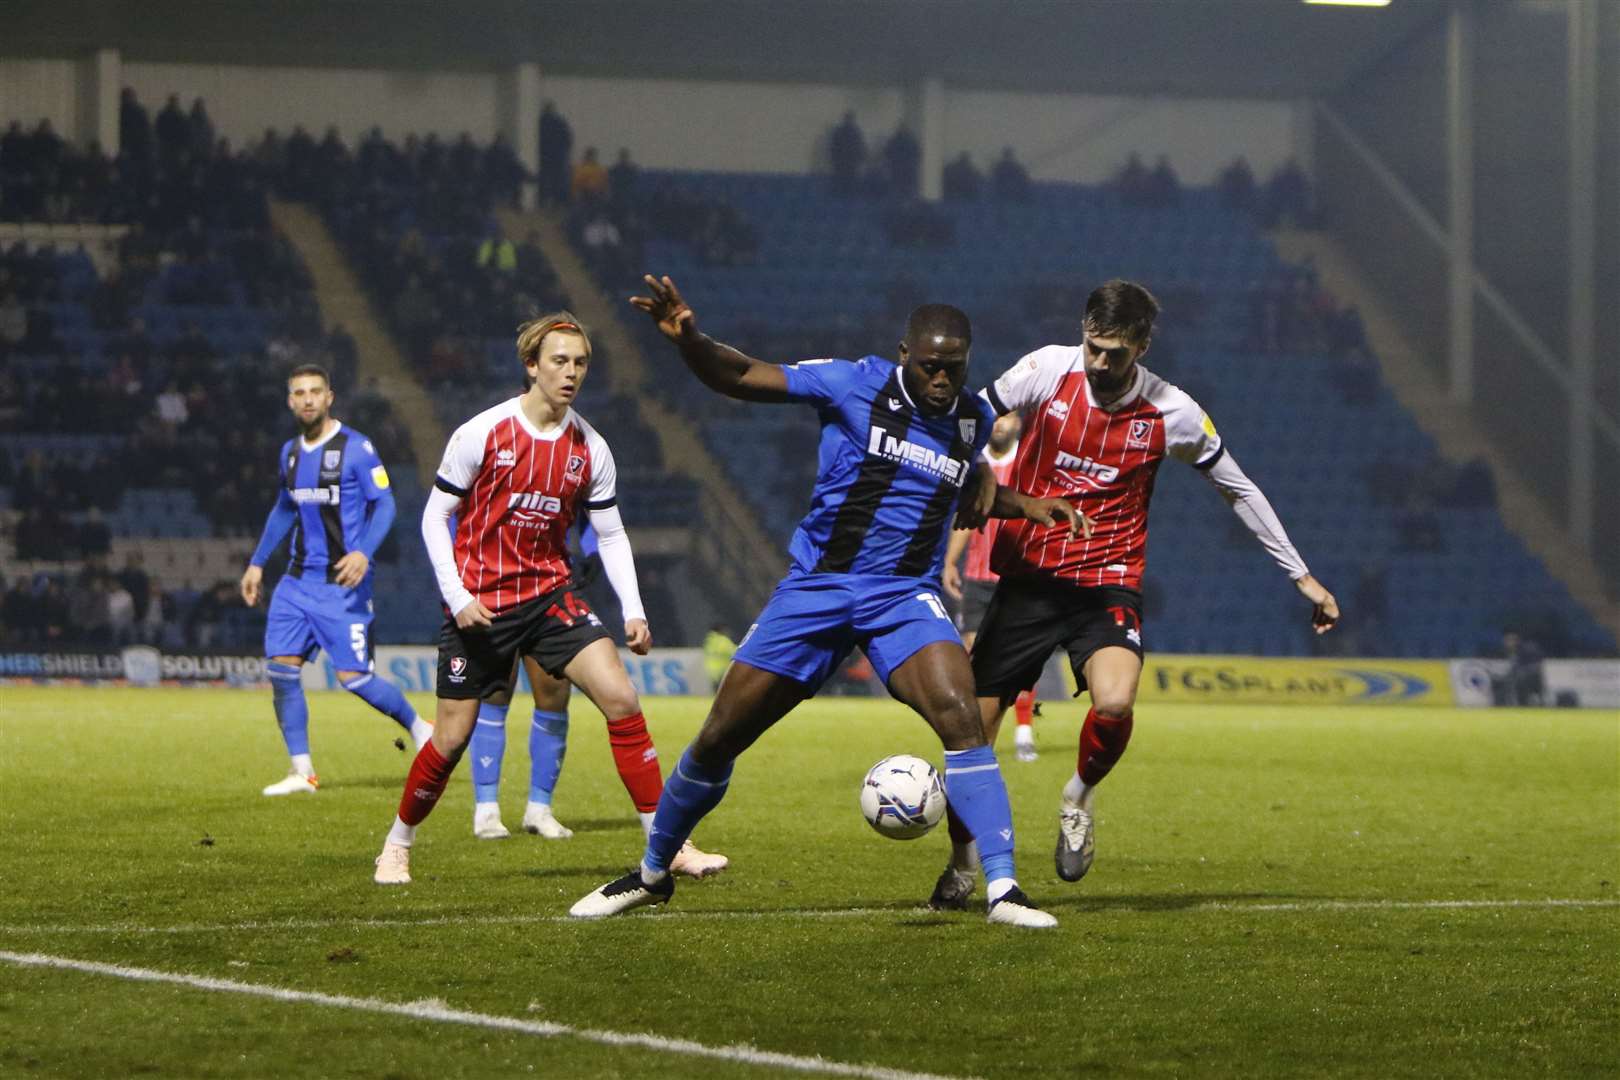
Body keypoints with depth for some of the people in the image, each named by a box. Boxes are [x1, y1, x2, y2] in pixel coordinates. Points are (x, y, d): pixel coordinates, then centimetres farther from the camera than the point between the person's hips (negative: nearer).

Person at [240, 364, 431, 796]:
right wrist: (257, 563, 24)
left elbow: (384, 504, -12)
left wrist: (364, 553, -28)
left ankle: (419, 727, 17)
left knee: (353, 676, -9)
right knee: (281, 668, -6)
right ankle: (302, 771, 1)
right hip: (298, 579, 6)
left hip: (343, 583, -6)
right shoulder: (290, 451, 11)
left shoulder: (355, 448, -9)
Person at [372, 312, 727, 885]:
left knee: (621, 698, -15)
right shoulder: (482, 433, -10)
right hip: (479, 604, -3)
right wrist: (457, 597, -16)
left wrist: (633, 611, -6)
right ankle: (398, 846, 24)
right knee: (452, 738, -1)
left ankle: (668, 844, -11)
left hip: (551, 593, 3)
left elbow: (610, 534, 7)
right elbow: (435, 516, -5)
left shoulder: (589, 449, 0)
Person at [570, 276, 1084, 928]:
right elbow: (739, 378, -8)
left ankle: (1002, 889, -24)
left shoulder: (974, 421, 6)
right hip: (814, 589, -1)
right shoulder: (855, 385, -7)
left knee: (959, 715, -26)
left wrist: (1025, 505, 14)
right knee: (718, 738, 2)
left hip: (905, 597, 1)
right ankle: (651, 874, 26)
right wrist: (689, 340, -26)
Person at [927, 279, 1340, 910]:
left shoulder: (1172, 414, -7)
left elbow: (1238, 489, 7)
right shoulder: (1048, 370, -8)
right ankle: (962, 864, 23)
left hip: (1107, 581, -1)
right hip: (1027, 574, 1)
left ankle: (1080, 798, 4)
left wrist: (1302, 577, 10)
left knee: (1114, 704, -29)